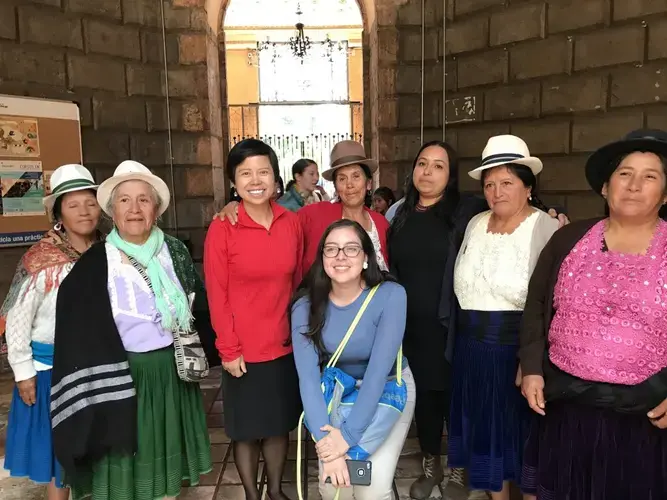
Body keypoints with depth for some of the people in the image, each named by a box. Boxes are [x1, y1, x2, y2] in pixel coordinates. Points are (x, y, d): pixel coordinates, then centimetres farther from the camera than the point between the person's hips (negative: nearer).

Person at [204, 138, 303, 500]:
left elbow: (298, 284, 6)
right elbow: (217, 295, -9)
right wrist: (229, 349, -10)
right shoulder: (222, 229, -11)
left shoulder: (291, 223, -2)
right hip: (244, 350, -3)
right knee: (247, 430, 14)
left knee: (280, 425, 18)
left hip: (286, 346, 3)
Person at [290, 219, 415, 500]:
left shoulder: (390, 295, -25)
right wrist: (325, 441, -33)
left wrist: (349, 434, -31)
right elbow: (308, 376, -23)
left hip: (390, 388, -1)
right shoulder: (306, 306, -18)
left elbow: (379, 369, -28)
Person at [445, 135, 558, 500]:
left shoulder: (546, 230, -13)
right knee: (484, 427, 18)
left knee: (521, 433, 9)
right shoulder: (475, 224, 7)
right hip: (472, 347, 6)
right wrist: (464, 334, 14)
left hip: (517, 348, -6)